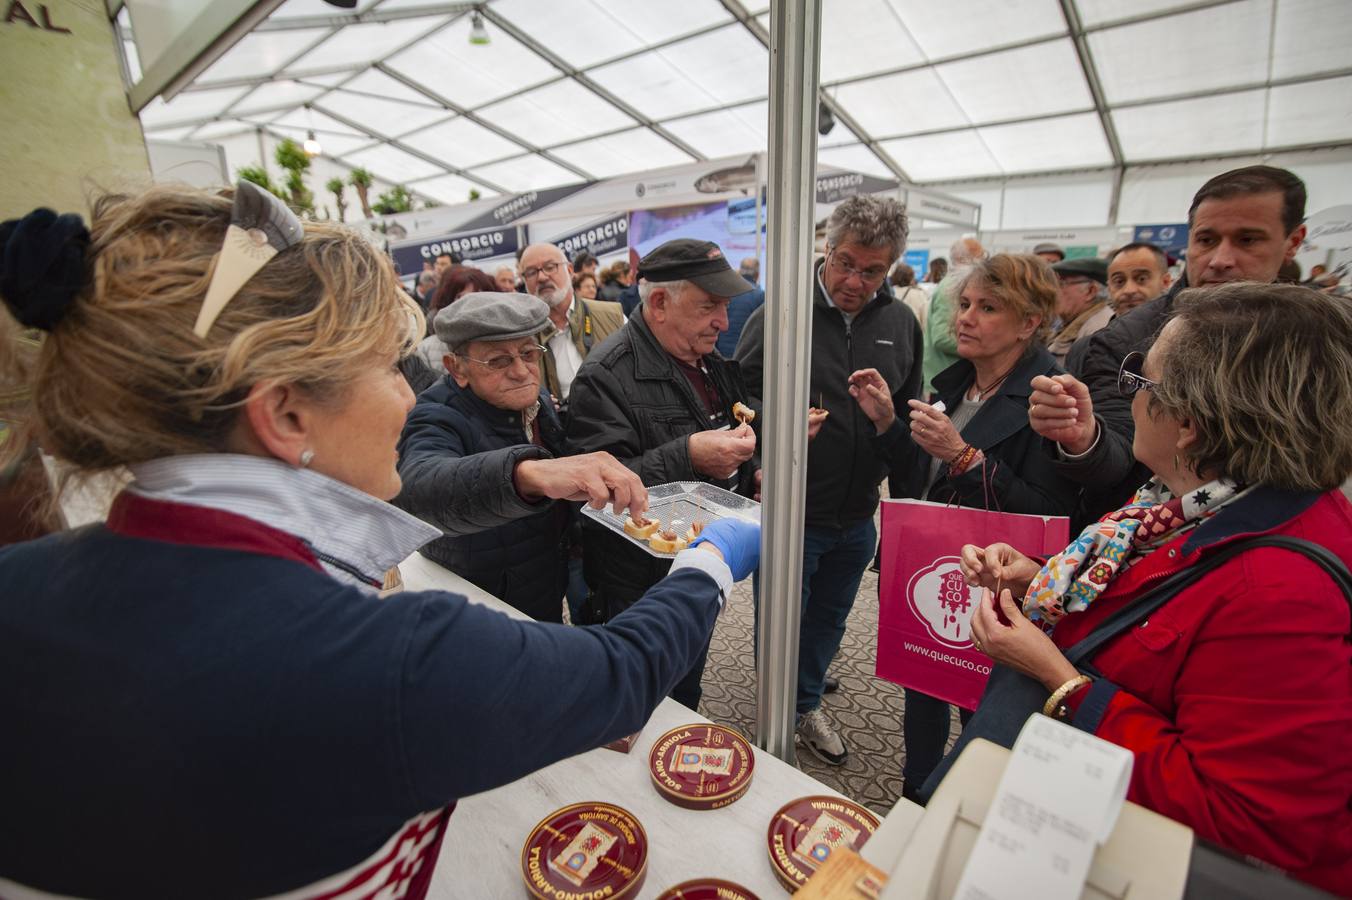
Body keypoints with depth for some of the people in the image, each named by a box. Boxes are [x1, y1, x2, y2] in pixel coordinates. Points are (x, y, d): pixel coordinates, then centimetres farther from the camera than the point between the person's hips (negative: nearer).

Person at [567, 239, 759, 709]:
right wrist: (688, 457, -36)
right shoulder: (606, 376, -22)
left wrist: (750, 470, 3)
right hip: (641, 590, -7)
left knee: (687, 697, 28)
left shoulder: (712, 363, 6)